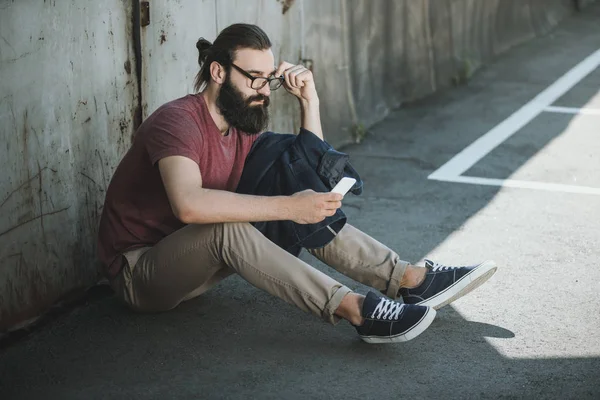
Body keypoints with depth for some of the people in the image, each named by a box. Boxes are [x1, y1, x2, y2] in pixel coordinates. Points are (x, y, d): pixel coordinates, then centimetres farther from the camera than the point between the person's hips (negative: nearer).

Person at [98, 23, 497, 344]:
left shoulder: (244, 125, 4)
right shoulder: (178, 121, -23)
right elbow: (189, 204, -42)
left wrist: (309, 100, -4)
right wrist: (288, 207, -42)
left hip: (196, 260, 8)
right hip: (140, 273, -8)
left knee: (310, 210, -6)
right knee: (226, 226, -37)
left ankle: (410, 278, -11)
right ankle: (351, 308, -42)